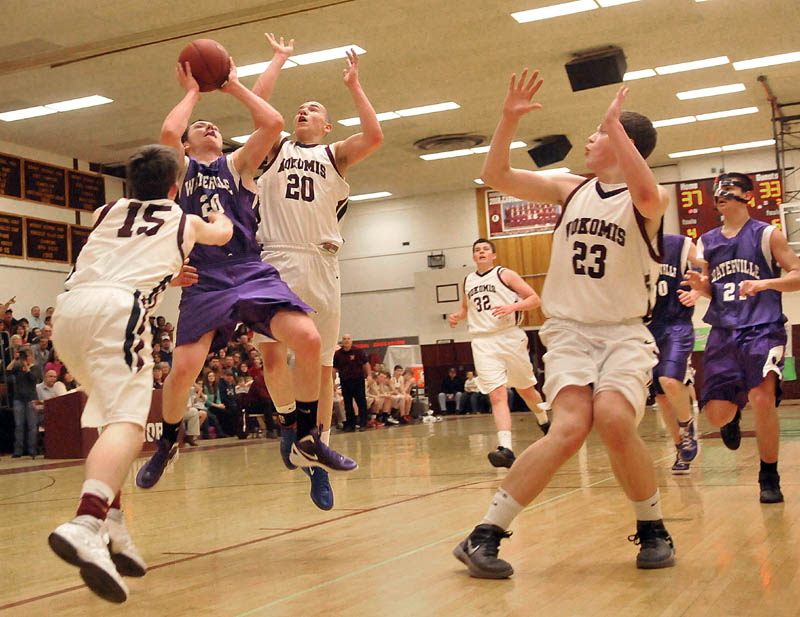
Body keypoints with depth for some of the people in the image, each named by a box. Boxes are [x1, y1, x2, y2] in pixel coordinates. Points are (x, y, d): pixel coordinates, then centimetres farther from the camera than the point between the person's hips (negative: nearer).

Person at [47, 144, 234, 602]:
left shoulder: (107, 212, 29)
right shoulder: (185, 221, 24)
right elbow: (224, 233, 47)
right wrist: (218, 216, 69)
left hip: (68, 308, 6)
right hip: (116, 308, -5)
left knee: (114, 417, 21)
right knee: (128, 421, -18)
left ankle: (112, 525, 12)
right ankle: (85, 526, -42)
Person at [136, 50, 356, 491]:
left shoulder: (238, 164, 19)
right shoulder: (180, 168, 15)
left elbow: (272, 123, 3)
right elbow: (168, 132, -7)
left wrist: (234, 86, 14)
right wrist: (192, 92, 9)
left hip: (251, 272, 1)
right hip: (204, 281, -1)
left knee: (308, 340, -19)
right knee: (183, 369, -14)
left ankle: (306, 440, -3)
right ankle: (167, 443, 17)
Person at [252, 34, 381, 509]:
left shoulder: (336, 156, 15)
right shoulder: (276, 149, 18)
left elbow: (375, 136, -3)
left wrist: (354, 86, 6)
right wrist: (280, 59, 15)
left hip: (321, 263, 0)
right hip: (277, 259, 0)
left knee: (322, 363, 2)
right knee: (271, 351, -16)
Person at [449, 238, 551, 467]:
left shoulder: (504, 274, 0)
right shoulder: (468, 281, 14)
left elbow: (535, 299, -3)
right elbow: (466, 307, 32)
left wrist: (512, 307, -20)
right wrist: (458, 316, 10)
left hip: (509, 337, -2)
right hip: (483, 342, 2)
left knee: (525, 390, 14)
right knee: (497, 395, -13)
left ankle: (545, 423, 44)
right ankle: (506, 448, -24)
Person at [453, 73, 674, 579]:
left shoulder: (651, 200, -2)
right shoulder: (572, 189, 12)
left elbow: (646, 194, -28)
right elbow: (496, 176, 11)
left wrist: (615, 125, -22)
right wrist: (510, 118, -1)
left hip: (625, 333, -2)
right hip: (569, 330, 2)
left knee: (614, 419, -28)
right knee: (571, 426, -23)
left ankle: (653, 530, -3)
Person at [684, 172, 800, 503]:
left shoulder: (767, 235, 2)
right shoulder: (707, 242, 14)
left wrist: (763, 283, -19)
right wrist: (699, 285, -1)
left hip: (763, 327, -4)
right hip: (723, 330, 4)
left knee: (762, 397, -23)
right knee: (716, 414, -2)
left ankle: (769, 477, -4)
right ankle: (734, 416, 39)